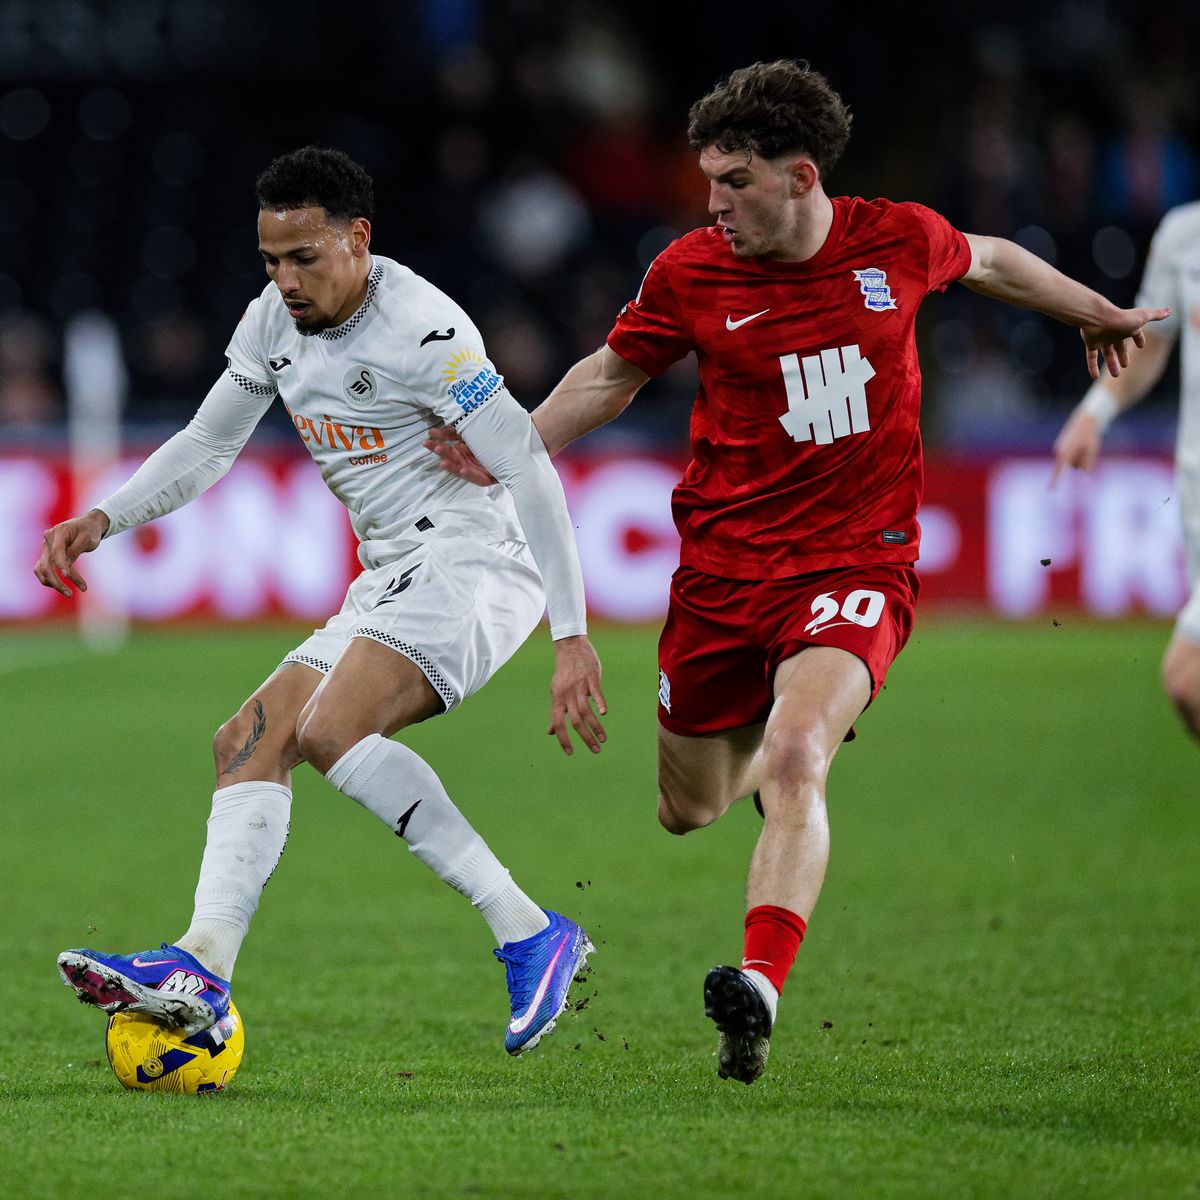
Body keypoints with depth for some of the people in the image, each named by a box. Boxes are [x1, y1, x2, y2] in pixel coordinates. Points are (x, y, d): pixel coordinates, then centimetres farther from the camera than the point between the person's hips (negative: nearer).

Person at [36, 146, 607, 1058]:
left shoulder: (420, 328, -17)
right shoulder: (276, 322, 9)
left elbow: (531, 471, -19)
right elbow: (205, 447, 21)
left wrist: (573, 637, -23)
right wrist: (102, 520, 5)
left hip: (474, 563, -9)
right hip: (393, 578, 9)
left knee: (332, 731, -27)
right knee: (251, 739, -3)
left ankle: (532, 935, -27)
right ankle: (202, 969, -15)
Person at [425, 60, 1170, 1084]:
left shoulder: (899, 241, -6)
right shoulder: (690, 273, -5)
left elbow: (989, 262, 18)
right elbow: (613, 374, 12)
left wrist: (1100, 314, 33)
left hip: (859, 564, -3)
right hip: (724, 565, 3)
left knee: (792, 760, -28)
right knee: (689, 809, 12)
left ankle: (760, 986, -38)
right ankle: (765, 751, 49)